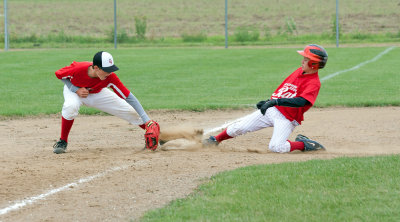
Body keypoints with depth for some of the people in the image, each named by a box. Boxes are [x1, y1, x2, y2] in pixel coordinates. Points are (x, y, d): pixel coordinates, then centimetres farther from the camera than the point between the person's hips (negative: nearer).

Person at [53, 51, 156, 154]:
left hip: (97, 93, 2)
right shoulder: (78, 69, -39)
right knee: (71, 106, -38)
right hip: (74, 89, -2)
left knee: (130, 111, -3)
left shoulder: (110, 77, -35)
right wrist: (76, 89, -30)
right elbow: (59, 74, -17)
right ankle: (62, 141, -16)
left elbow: (129, 97, -32)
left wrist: (147, 121, -38)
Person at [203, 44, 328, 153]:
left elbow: (301, 101, -34)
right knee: (239, 127, 3)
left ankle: (303, 145, -2)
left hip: (287, 118, -7)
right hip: (272, 110, 7)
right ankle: (215, 140, 24)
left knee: (276, 147, -26)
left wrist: (276, 101, -41)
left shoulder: (314, 83, -17)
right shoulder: (300, 71, 9)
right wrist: (268, 102, 17)